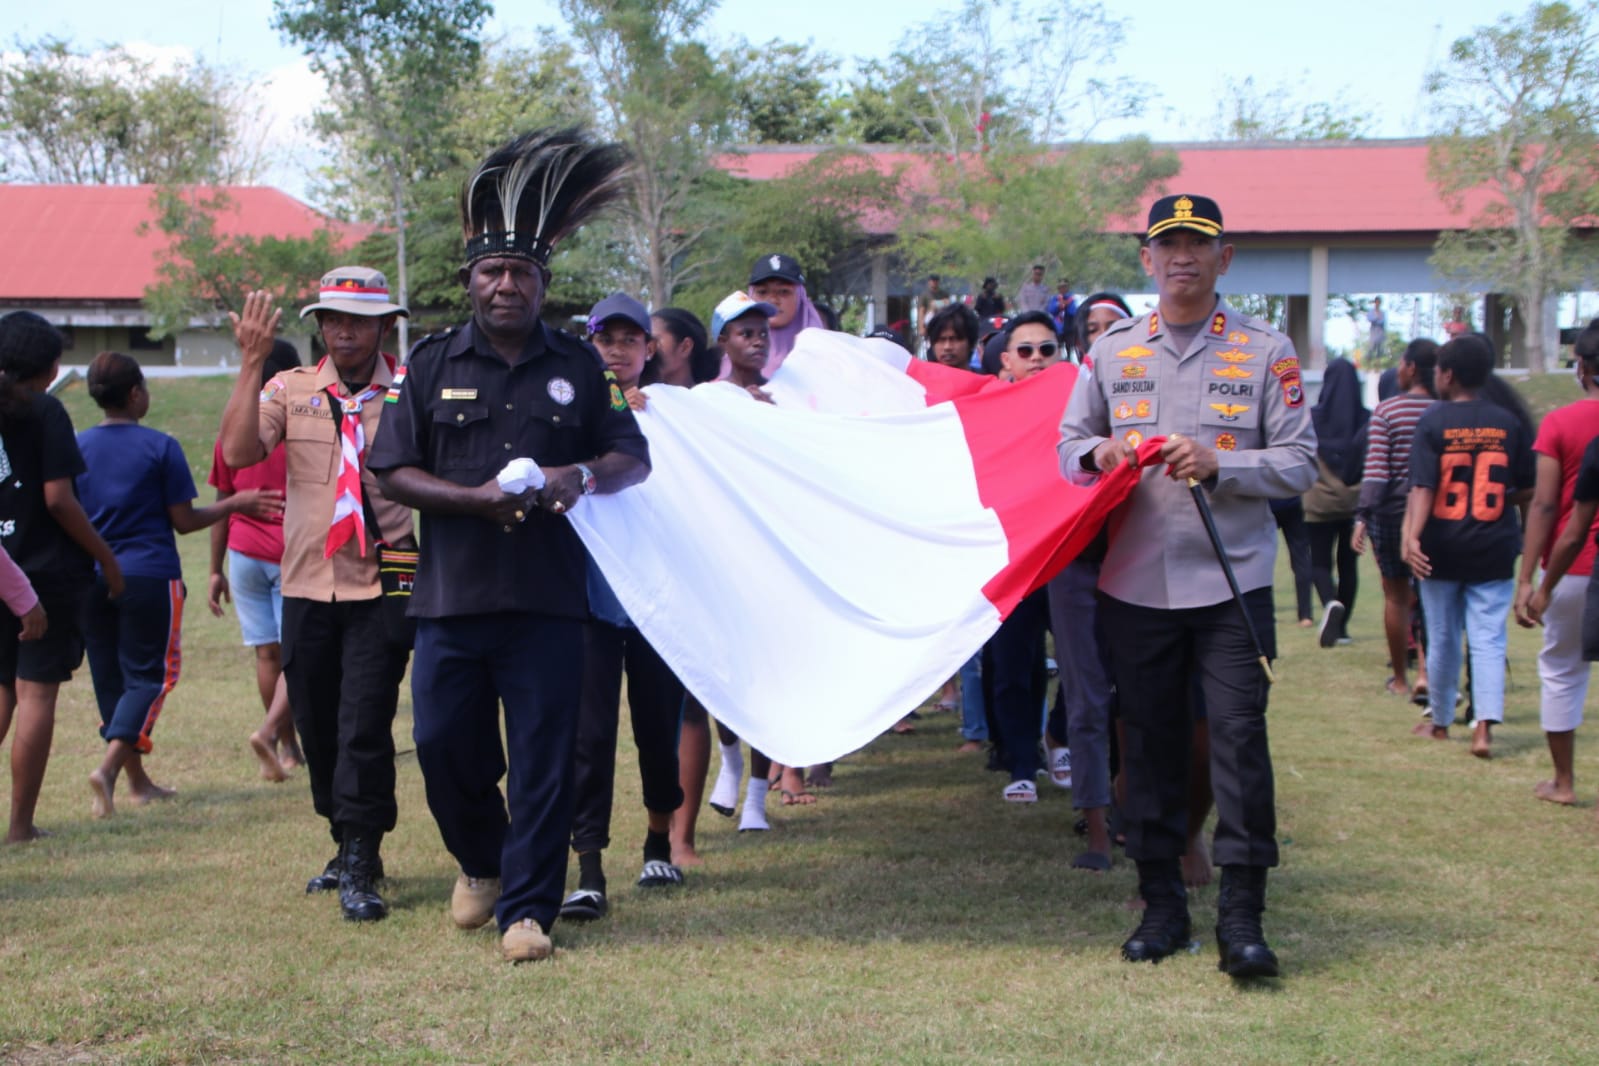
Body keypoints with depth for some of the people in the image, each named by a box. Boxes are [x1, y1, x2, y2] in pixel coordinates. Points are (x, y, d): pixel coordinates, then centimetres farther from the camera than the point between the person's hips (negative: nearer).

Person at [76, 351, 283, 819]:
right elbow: (184, 521, -5)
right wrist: (236, 504, 7)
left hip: (90, 578, 4)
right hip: (148, 574, -4)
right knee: (148, 675, 3)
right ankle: (108, 767, -17)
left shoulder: (75, 446, 3)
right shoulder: (160, 447, -8)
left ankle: (138, 780, 22)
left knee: (109, 677, 13)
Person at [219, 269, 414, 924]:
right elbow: (237, 453, -10)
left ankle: (360, 872, 0)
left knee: (364, 725, -9)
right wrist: (251, 364, -14)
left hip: (381, 587, -3)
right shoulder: (290, 389, 5)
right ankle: (349, 848, 31)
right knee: (317, 728, 12)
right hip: (307, 586, 4)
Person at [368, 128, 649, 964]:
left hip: (547, 600, -1)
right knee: (442, 746, 6)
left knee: (542, 761, 0)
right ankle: (480, 862, 34)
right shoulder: (432, 364, 7)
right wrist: (473, 498, -12)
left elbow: (633, 458, 10)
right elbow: (391, 472, 3)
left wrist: (581, 476, -12)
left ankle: (526, 909, 10)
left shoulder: (577, 366, 8)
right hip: (450, 595, 1)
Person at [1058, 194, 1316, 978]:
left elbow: (1300, 464, -1)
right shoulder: (1112, 351, 10)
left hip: (1232, 582, -3)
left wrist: (1219, 464, -17)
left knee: (1239, 737, -8)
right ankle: (1161, 904, 20)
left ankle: (1242, 915, -1)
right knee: (1150, 742, 9)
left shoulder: (1265, 351, 3)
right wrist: (1099, 452, -6)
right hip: (1135, 582, 3)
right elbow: (1070, 442, 17)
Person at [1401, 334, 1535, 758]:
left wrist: (1412, 535, -25)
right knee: (1489, 638, 2)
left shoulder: (1432, 421, -7)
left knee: (1442, 639, 12)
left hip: (1442, 548, -1)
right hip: (1493, 549, 1)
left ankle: (1440, 722, 26)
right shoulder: (1508, 423, 0)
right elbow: (1529, 489, 4)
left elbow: (1422, 486, -18)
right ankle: (1485, 726, -12)